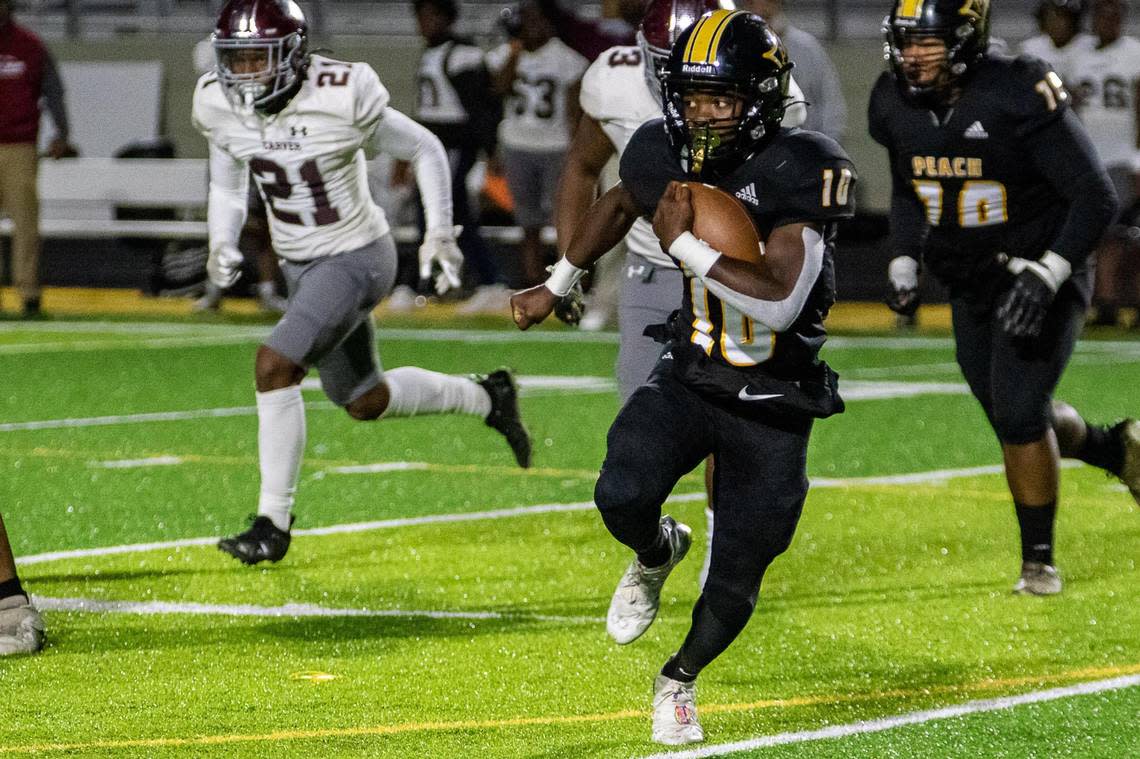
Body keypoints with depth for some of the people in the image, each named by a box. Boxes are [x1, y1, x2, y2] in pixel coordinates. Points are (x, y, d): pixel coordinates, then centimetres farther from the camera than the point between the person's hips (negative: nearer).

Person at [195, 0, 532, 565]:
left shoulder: (342, 99, -24)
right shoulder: (221, 107, -8)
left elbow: (424, 149, -9)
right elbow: (227, 186, 12)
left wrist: (439, 231, -15)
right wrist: (221, 244, -4)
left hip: (356, 259, -7)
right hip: (299, 264, 7)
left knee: (274, 366, -23)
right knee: (364, 402, 19)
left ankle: (274, 524, -14)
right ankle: (487, 399, 43)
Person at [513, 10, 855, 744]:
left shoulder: (797, 172, -25)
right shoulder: (669, 156, -9)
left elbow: (780, 302, -35)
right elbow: (619, 205, 17)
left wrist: (685, 245, -31)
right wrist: (557, 285, 25)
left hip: (772, 408, -3)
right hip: (689, 376, 3)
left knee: (736, 581, 4)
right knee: (623, 497, -23)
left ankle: (680, 681, 34)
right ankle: (656, 556, 14)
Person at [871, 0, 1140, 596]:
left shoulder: (1019, 96, -25)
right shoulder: (896, 106, -6)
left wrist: (1045, 276, -30)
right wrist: (904, 264, 1)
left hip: (1041, 282, -6)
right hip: (971, 289, 6)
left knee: (1018, 412, -15)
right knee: (1013, 420, 11)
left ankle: (1039, 560, 2)